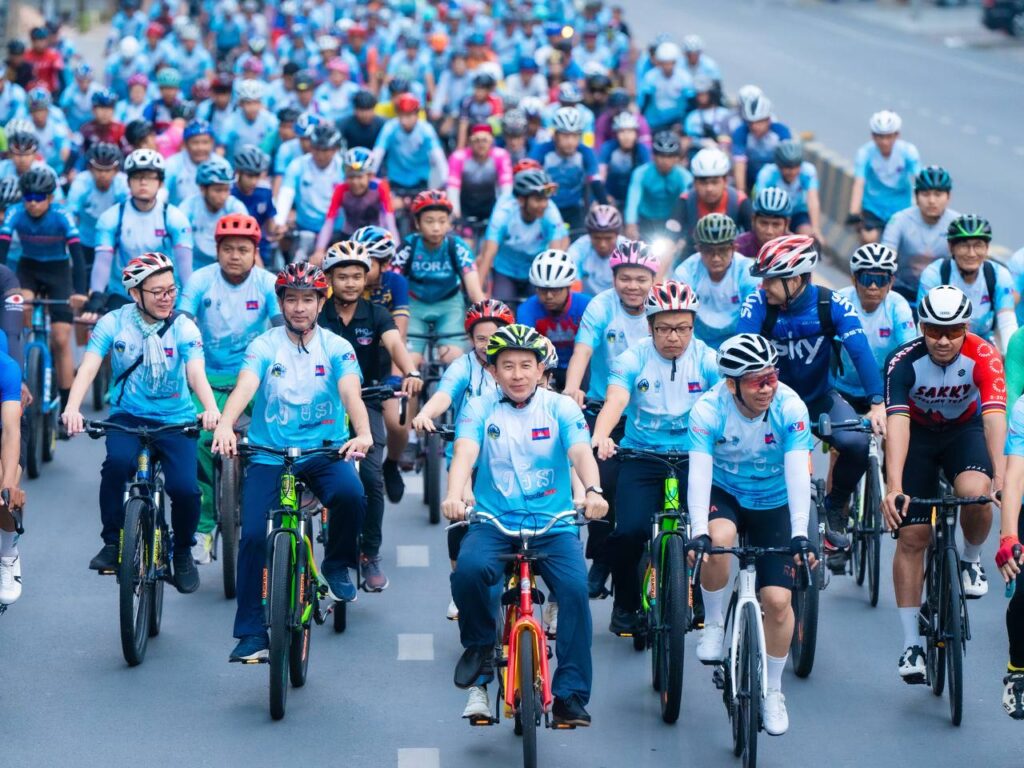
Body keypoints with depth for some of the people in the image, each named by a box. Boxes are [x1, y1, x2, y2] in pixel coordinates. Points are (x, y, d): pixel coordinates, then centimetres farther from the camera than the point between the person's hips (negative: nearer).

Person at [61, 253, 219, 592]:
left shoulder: (183, 328, -7)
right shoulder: (113, 323, -5)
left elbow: (196, 373, -21)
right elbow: (88, 367, -16)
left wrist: (210, 408, -43)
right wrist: (72, 407, -36)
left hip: (175, 420, 0)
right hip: (127, 417, 0)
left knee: (185, 487, -23)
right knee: (118, 461, -33)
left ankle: (182, 552, 9)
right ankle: (113, 542, -13)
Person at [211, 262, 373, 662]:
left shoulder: (337, 348, 1)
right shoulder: (263, 346, 0)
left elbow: (350, 393, -15)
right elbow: (245, 387, -17)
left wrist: (362, 434, -36)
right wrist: (225, 425, -38)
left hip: (324, 450, 0)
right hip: (268, 454, 0)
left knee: (350, 494, -31)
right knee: (253, 535, -15)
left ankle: (337, 565, -1)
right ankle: (252, 632, -4)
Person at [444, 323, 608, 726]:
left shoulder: (561, 408, 6)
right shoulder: (479, 409, 7)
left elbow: (581, 453, -10)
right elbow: (465, 453, -11)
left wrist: (593, 491, -33)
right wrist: (453, 496, -32)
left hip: (552, 523, 0)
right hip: (493, 523, 0)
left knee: (575, 587, -26)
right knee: (469, 569, -31)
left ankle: (570, 695, -18)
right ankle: (479, 645, -2)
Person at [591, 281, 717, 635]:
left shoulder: (706, 359, -2)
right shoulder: (633, 359, -5)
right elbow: (615, 401, -20)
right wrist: (600, 436, -42)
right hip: (642, 457, -1)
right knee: (630, 530, -20)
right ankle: (625, 604, 6)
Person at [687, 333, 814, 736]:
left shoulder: (790, 408, -25)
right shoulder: (709, 409, -25)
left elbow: (798, 473, -32)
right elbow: (699, 472, -33)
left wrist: (800, 534, -43)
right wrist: (699, 532, -46)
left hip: (774, 505, 1)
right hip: (724, 495, -1)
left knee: (777, 599, -8)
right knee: (717, 540, -36)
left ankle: (771, 690, 15)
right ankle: (714, 625, -9)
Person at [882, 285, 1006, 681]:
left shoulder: (983, 357, -28)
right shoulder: (903, 362, -29)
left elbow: (994, 415, -38)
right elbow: (897, 422, -38)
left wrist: (1000, 476, -51)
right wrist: (893, 486, -51)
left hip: (964, 430, 0)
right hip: (917, 435, 0)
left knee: (975, 493, -31)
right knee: (911, 536, -8)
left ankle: (971, 559, 2)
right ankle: (912, 642, -1)